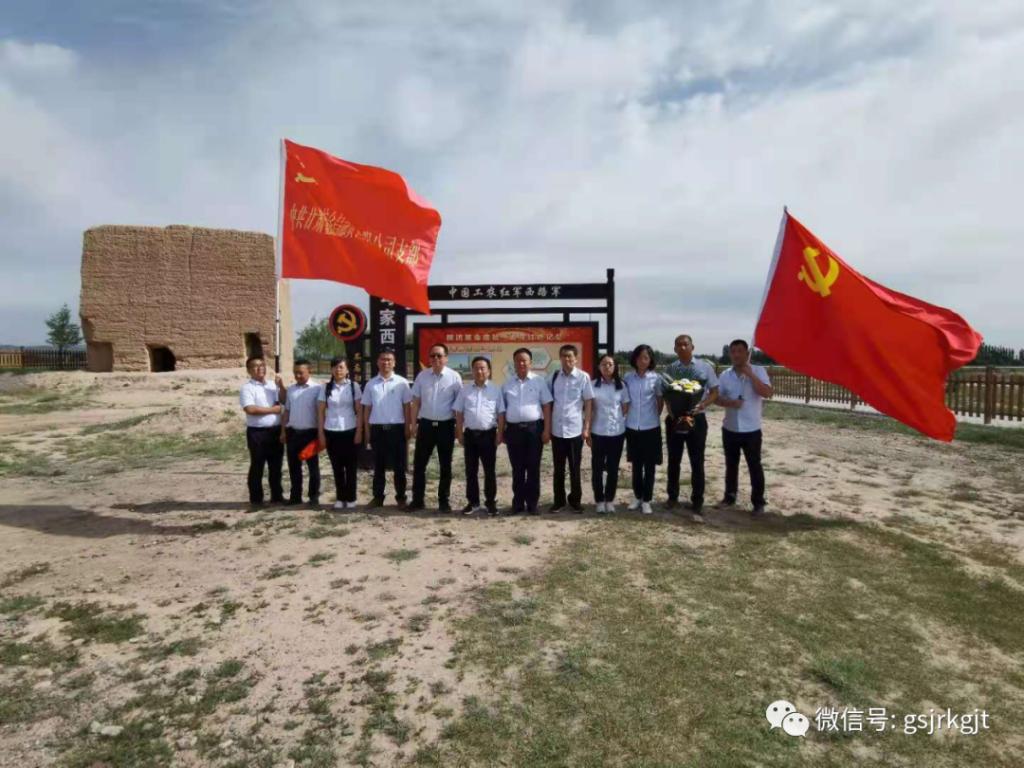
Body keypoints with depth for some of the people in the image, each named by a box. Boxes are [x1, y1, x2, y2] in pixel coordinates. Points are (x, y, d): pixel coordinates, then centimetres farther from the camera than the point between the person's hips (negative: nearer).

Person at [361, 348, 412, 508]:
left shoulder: (402, 382, -1)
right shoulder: (371, 384, 5)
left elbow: (407, 407, 1)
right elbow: (367, 409, 9)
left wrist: (408, 429, -2)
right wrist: (367, 431, 5)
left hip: (397, 428, -2)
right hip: (377, 429, 2)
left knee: (399, 466, 5)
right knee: (378, 465, 12)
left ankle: (401, 497, 15)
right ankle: (378, 496, 22)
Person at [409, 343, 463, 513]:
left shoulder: (454, 377, -5)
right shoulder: (422, 376, 3)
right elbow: (416, 402, 7)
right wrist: (413, 423, 3)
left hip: (446, 425, -2)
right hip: (426, 424, 2)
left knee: (445, 465, 8)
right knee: (419, 463, 6)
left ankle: (443, 500, 20)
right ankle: (417, 499, 18)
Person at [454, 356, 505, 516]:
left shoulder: (495, 389, 1)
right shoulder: (465, 389, 5)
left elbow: (501, 413, 1)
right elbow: (459, 413, 7)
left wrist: (499, 434, -4)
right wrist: (459, 433, 3)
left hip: (488, 434, -2)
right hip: (470, 434, 2)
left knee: (489, 471, 5)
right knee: (471, 470, 8)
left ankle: (491, 502, 15)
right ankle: (473, 502, 19)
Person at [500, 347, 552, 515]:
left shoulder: (539, 381, 2)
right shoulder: (507, 383, 10)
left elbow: (546, 406, 0)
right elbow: (502, 408, 12)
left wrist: (547, 430, -6)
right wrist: (502, 431, 7)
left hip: (534, 428, -2)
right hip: (513, 429, 2)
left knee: (533, 468, 4)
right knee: (517, 469, 9)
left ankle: (532, 503, 14)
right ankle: (518, 503, 18)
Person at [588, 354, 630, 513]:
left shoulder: (621, 386, 2)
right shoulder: (593, 385, -1)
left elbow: (626, 409, 8)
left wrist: (621, 422, -1)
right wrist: (587, 431, -3)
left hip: (617, 432, 1)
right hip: (597, 432, -1)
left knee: (613, 468, 8)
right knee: (597, 467, 4)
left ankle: (610, 500, 20)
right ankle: (599, 500, 16)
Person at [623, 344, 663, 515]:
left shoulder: (655, 378, -4)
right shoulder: (627, 378, 0)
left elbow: (660, 401, 6)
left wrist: (655, 416, 4)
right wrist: (627, 415, 5)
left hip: (650, 428, -2)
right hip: (632, 427, 2)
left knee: (649, 466, 4)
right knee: (636, 465, 12)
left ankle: (647, 500, 15)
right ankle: (637, 497, 25)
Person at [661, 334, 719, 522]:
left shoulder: (705, 367, -3)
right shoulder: (670, 369, 3)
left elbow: (714, 392, -2)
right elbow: (664, 393, 6)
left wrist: (701, 406, -18)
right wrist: (670, 409, -12)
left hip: (696, 419, -2)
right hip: (674, 419, 2)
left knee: (697, 463, 1)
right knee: (673, 461, 14)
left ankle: (697, 504, 9)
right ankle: (672, 497, 31)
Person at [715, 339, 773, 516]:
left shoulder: (758, 371, -6)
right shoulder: (725, 375, 3)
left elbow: (767, 393, -20)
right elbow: (717, 397, 3)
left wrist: (750, 374, -21)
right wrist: (729, 402, -18)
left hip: (751, 429, -3)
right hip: (730, 429, 3)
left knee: (754, 466, 2)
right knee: (731, 464, 15)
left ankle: (758, 502, 12)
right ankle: (730, 496, 29)